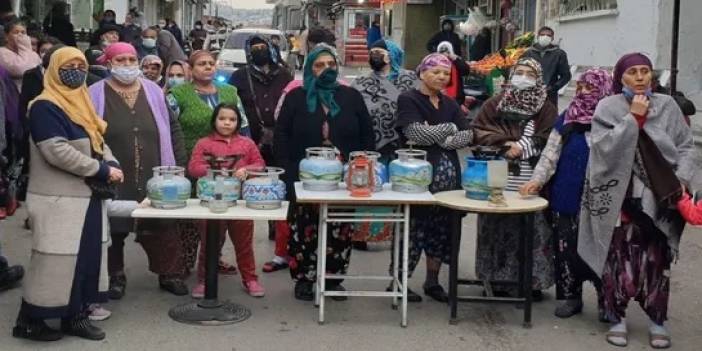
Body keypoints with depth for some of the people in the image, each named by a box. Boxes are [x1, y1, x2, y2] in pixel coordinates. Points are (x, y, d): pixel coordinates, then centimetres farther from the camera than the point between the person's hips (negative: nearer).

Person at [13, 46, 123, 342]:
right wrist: (102, 170, -19)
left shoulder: (81, 104, 15)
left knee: (87, 256, 10)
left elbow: (97, 142, 17)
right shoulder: (45, 107, -12)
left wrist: (113, 164, -5)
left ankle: (75, 316, 20)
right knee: (56, 259, -5)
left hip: (87, 196, 9)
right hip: (59, 200, -8)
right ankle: (30, 320, 8)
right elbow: (57, 151, -22)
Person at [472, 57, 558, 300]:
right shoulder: (495, 104, 10)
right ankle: (500, 280, 14)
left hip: (531, 182, -1)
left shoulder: (546, 109, 7)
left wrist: (522, 147, -16)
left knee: (532, 232, 0)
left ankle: (533, 282, 10)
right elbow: (479, 133, 1)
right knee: (499, 230, 4)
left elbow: (549, 141, -3)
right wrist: (506, 143, -13)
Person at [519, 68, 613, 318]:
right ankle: (571, 296, 21)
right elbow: (550, 153, 2)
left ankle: (606, 300, 13)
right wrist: (537, 180, -11)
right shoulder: (567, 119, 5)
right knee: (566, 247, 8)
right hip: (566, 196, 3)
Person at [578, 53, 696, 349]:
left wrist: (682, 180, -7)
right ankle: (617, 318, 15)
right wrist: (633, 117, -13)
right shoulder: (608, 107, 0)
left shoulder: (667, 106, 6)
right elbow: (605, 147, -13)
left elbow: (686, 147, 7)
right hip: (619, 196, -2)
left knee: (657, 260, 5)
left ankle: (657, 321, 20)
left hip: (659, 196, 2)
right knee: (620, 258, 0)